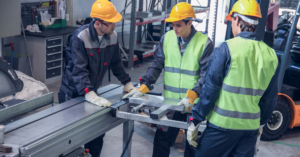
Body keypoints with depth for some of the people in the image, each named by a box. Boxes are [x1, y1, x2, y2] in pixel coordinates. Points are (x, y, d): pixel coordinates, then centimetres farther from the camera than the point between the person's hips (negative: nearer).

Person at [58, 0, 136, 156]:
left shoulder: (112, 36, -6)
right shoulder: (80, 37, -25)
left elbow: (116, 63, 9)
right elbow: (79, 70, -32)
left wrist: (127, 84, 8)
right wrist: (91, 96, -42)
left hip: (92, 91, 6)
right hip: (73, 94, -5)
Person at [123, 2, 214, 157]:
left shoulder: (204, 43, -10)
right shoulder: (167, 38, 0)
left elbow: (206, 75, -12)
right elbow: (156, 65, 2)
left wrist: (191, 96, -25)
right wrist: (143, 87, -9)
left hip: (194, 104, -2)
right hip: (170, 101, 3)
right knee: (161, 140, 10)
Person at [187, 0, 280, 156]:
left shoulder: (226, 48, -11)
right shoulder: (270, 54, 3)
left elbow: (210, 89, -11)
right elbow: (271, 97, 11)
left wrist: (195, 121, -4)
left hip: (222, 124, -4)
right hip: (251, 127, 5)